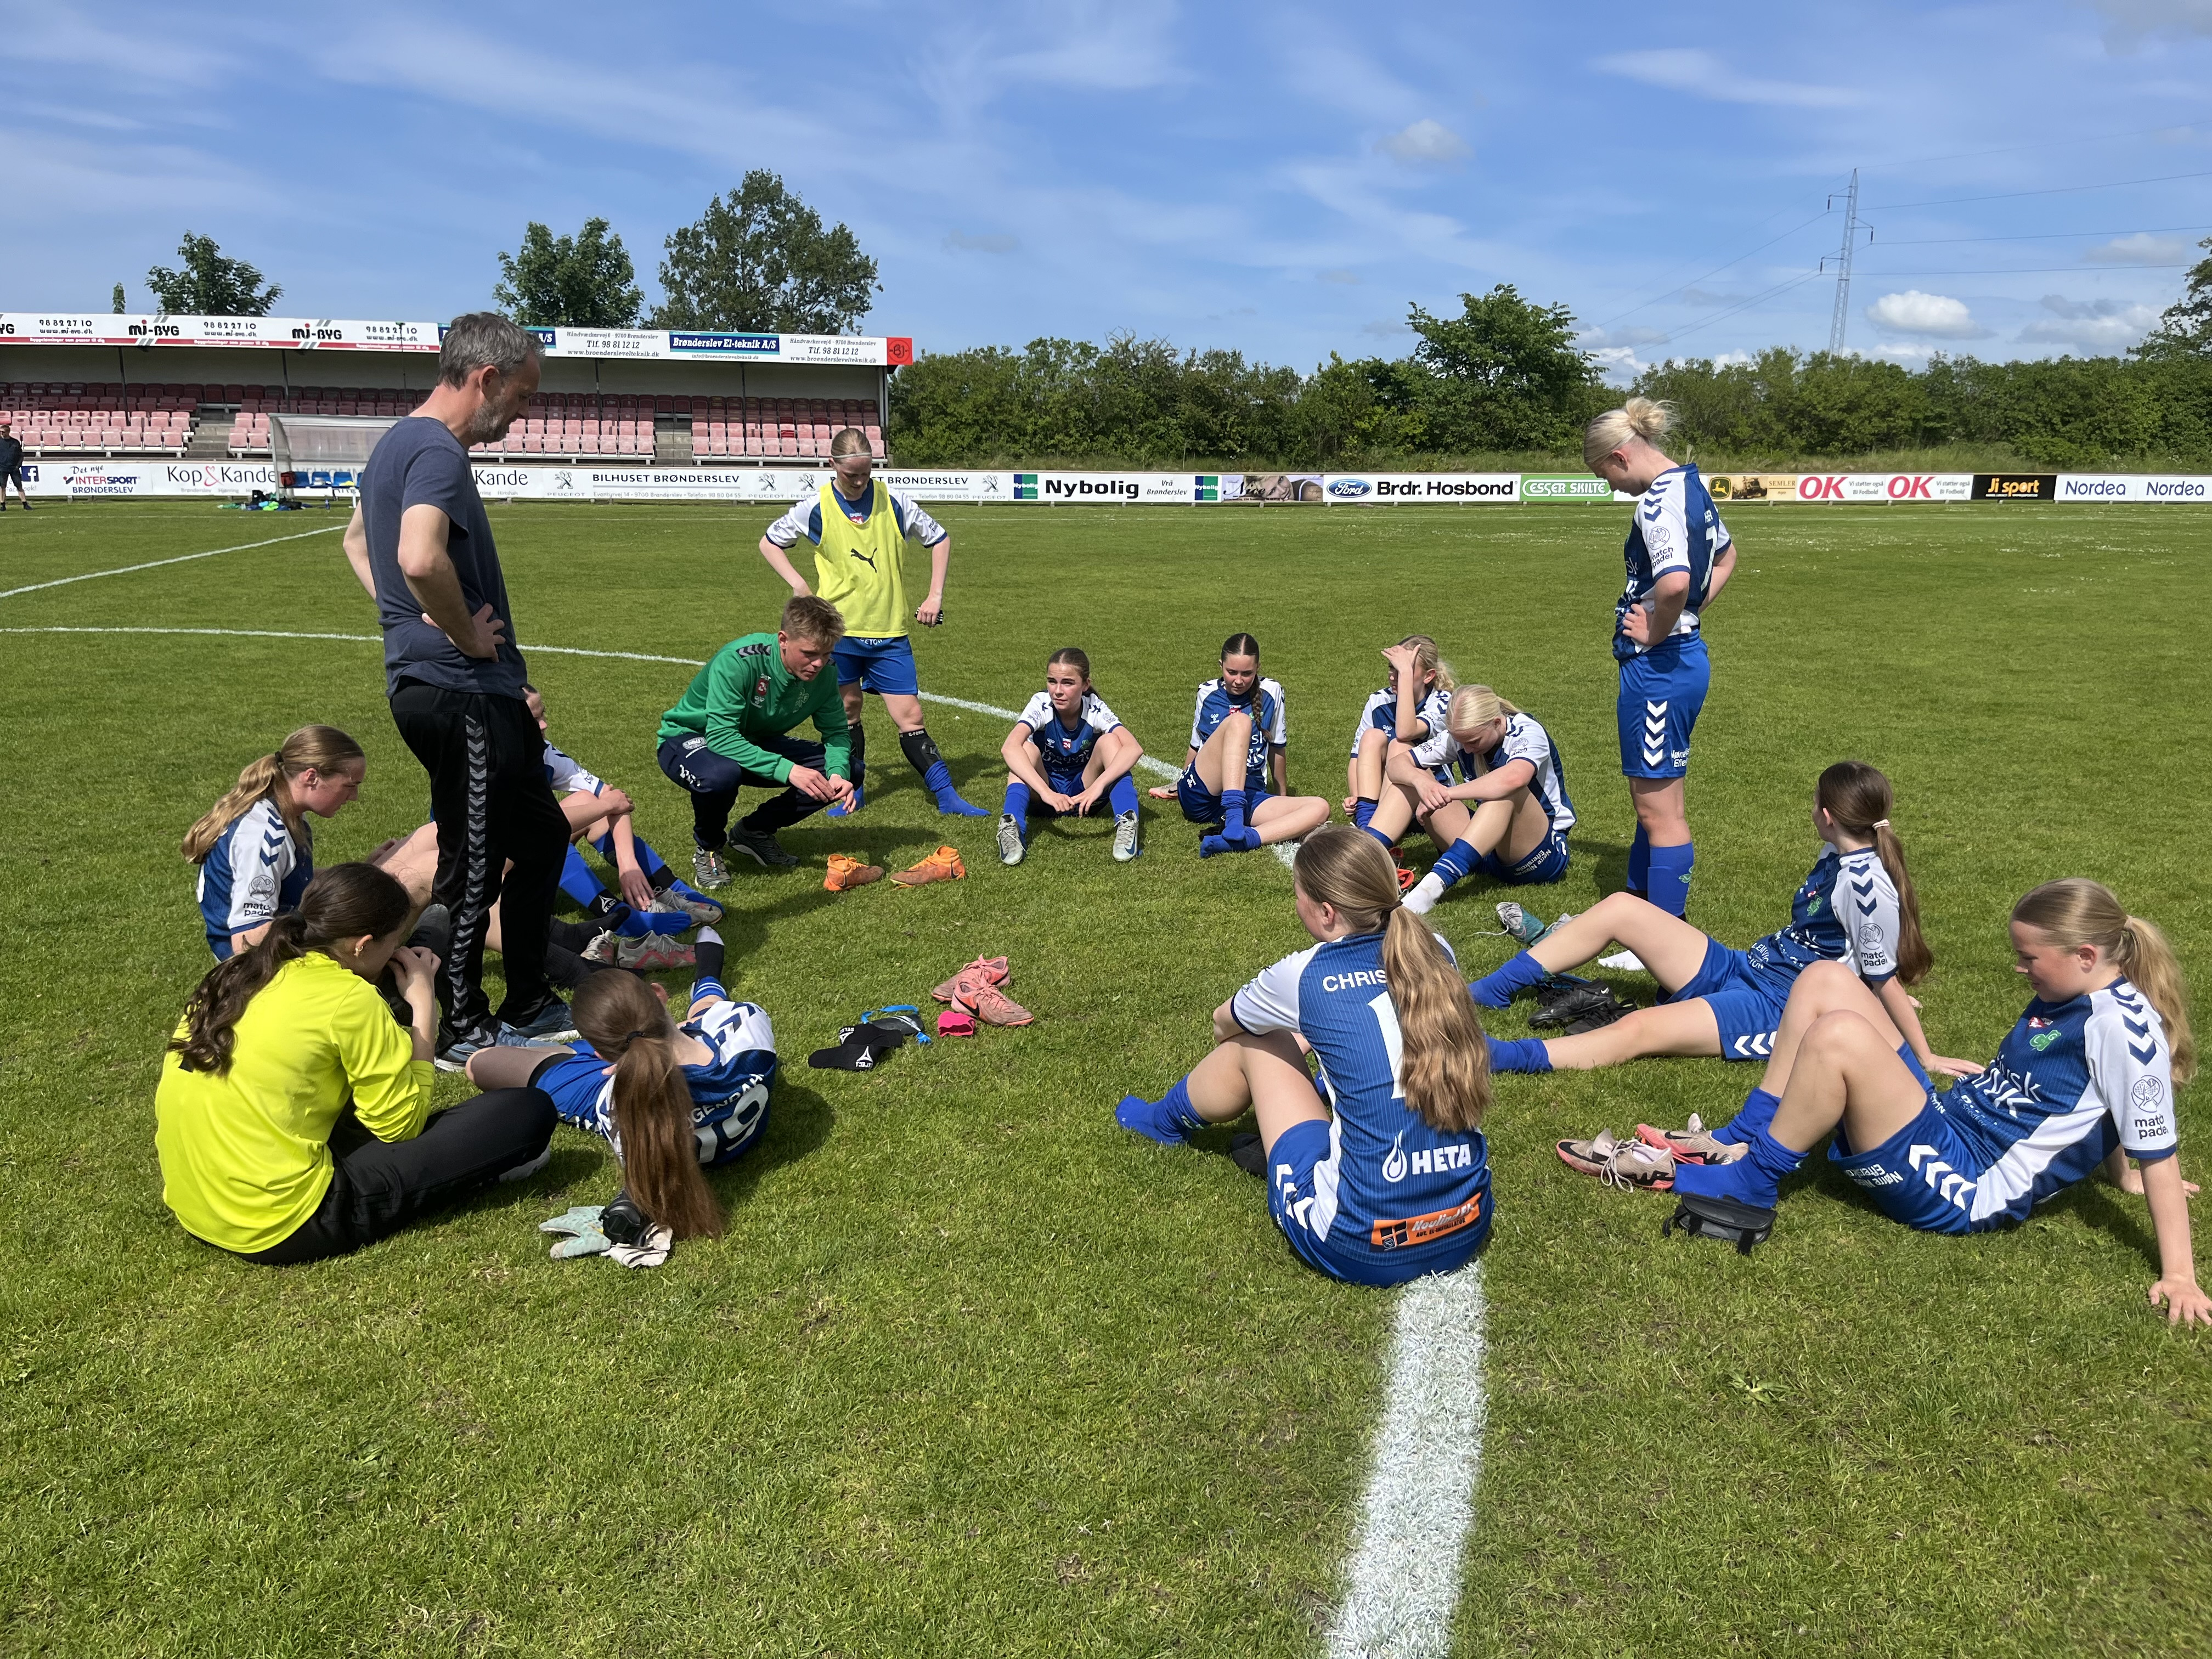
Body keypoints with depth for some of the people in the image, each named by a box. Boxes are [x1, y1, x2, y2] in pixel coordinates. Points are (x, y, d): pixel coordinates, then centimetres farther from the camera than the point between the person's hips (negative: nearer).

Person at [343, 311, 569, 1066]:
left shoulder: (397, 443, 16)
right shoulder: (438, 451, -17)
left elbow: (357, 540, 32)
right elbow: (422, 559, -36)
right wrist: (468, 635, -19)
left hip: (427, 681, 10)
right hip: (461, 693, -10)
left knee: (541, 833, 18)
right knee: (475, 863, 1)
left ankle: (527, 1002, 28)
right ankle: (462, 1030, 15)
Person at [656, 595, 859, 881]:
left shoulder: (822, 672, -15)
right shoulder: (738, 660, -33)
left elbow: (837, 732, -6)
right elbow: (721, 737, -38)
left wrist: (838, 772, -28)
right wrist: (786, 770, -46)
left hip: (756, 743, 6)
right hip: (690, 737, -6)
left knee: (848, 770, -11)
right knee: (721, 774, -42)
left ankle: (755, 830, 7)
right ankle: (707, 848, -7)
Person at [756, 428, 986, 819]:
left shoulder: (894, 501, -2)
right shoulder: (814, 507, -3)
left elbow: (939, 538, 12)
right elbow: (770, 542, 11)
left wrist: (935, 595, 4)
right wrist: (798, 584, -3)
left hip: (890, 633, 0)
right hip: (838, 629, 0)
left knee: (910, 717, -2)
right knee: (847, 711, 9)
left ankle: (946, 795, 2)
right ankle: (854, 789, 26)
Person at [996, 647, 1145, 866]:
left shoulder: (1095, 710, -19)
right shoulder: (1041, 706, -21)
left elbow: (1134, 748, -35)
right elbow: (1009, 747, -39)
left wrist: (1098, 786, -49)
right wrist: (1046, 792, -52)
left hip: (1084, 791, 1)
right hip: (1042, 793, 0)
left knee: (1110, 740, -24)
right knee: (1027, 749, -29)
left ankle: (1127, 824, -38)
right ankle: (1011, 827, -48)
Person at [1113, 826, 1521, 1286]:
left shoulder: (1306, 976, -10)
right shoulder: (1436, 954, 2)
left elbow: (1223, 1023, 15)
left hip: (1363, 1247, -5)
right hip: (1469, 1228, 5)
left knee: (1255, 1045, 14)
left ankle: (1166, 1123, 43)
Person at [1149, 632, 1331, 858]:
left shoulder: (1271, 693, 6)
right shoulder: (1207, 693, 7)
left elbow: (1277, 748, 15)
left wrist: (1282, 797, 21)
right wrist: (1178, 785, 32)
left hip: (1249, 797, 2)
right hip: (1199, 796, -2)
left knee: (1320, 809, -25)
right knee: (1239, 721, -29)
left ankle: (1242, 840, -46)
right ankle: (1234, 822, -45)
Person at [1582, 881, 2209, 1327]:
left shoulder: (2122, 1023, -15)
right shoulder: (2064, 995, 11)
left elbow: (2156, 1151, -16)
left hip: (1963, 1189, -10)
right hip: (1942, 1121, 10)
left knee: (1838, 1035, -32)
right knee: (1825, 979, 0)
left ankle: (1751, 1181, -12)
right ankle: (1740, 1144, -2)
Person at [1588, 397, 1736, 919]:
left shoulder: (1659, 500, -20)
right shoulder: (1691, 485, 11)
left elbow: (1675, 581, -36)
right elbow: (1725, 558, 27)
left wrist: (1657, 632, -19)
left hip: (1659, 665, -10)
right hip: (1685, 653, 10)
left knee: (1660, 808, -2)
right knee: (1652, 795, 22)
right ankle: (1641, 901, 38)